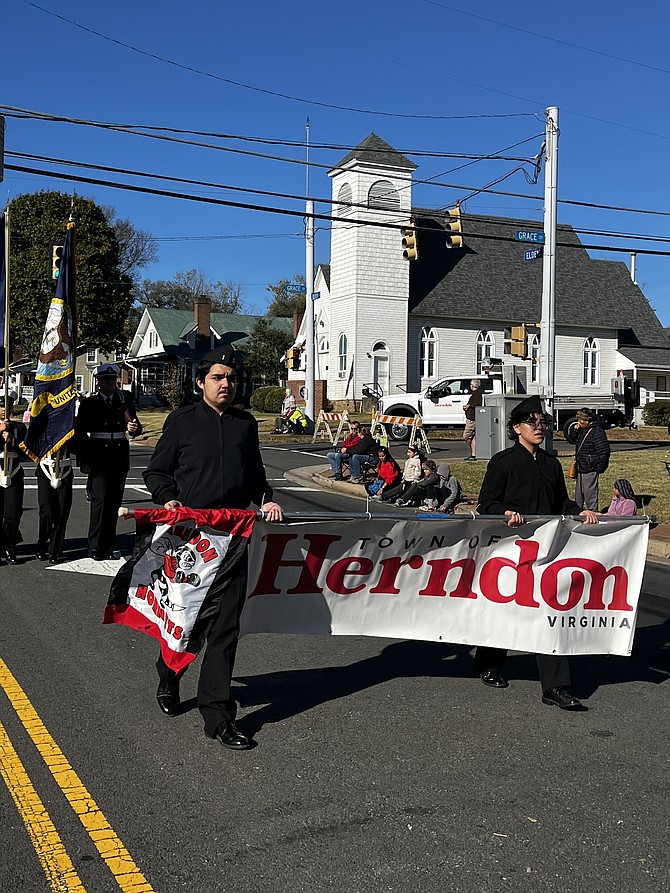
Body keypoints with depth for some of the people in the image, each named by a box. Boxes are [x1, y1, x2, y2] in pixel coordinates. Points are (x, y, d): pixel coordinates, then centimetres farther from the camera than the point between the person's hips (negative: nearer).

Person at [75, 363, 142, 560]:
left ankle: (108, 545, 13)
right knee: (100, 499, -12)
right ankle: (95, 546, -7)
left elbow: (136, 427, 9)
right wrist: (82, 461, -5)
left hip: (120, 459, 3)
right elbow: (79, 433, 3)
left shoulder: (125, 401, 11)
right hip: (98, 458, -3)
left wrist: (134, 428, -16)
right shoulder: (88, 403, 4)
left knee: (115, 501, 5)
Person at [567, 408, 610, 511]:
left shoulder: (597, 431, -19)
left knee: (590, 493, -3)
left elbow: (604, 450, -20)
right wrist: (575, 429, 0)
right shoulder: (582, 429, 9)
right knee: (578, 494, 20)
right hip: (580, 468, 9)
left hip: (590, 470, -9)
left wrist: (599, 468, -17)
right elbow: (571, 440, 20)